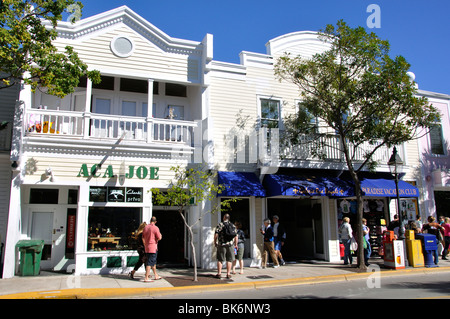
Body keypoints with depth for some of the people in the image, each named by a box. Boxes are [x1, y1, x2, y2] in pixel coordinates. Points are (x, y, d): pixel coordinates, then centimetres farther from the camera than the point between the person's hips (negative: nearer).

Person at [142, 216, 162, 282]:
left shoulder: (145, 227, 8)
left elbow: (143, 238, 15)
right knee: (150, 262, -5)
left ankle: (156, 276, 27)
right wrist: (160, 235, 8)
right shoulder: (155, 228, -13)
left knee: (153, 262, 18)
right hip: (153, 248, -7)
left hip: (147, 248, 7)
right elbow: (159, 238, -13)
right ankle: (146, 278, -5)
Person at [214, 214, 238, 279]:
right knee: (229, 260, 7)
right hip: (230, 244, 2)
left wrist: (215, 242, 4)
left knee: (220, 259, 8)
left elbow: (216, 235, -8)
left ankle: (219, 273, 8)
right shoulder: (233, 226, 7)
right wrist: (236, 244, 13)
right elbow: (236, 236, 5)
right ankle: (228, 274, 7)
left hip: (221, 244, -2)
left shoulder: (220, 225, -4)